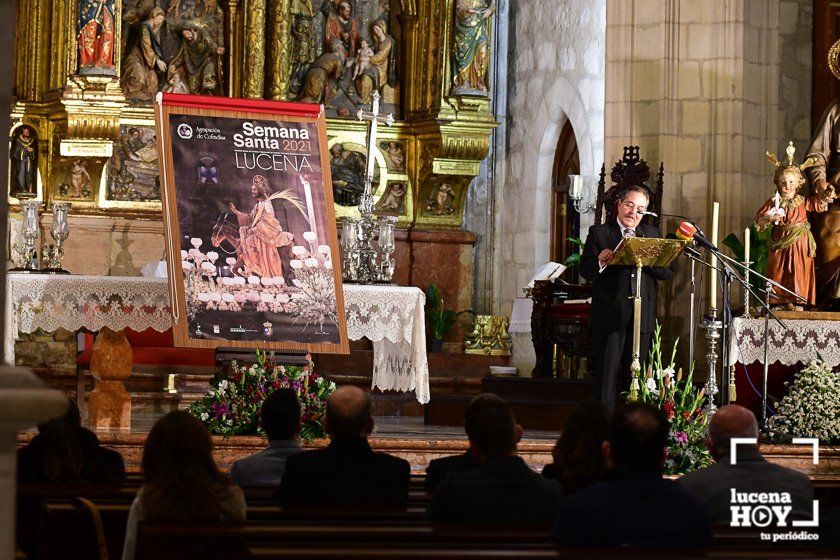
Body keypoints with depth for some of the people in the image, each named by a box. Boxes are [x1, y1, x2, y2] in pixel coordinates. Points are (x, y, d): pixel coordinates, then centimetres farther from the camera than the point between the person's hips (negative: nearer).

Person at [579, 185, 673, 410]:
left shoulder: (651, 234, 15)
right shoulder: (599, 232, 5)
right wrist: (600, 262, -26)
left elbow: (668, 272, 5)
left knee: (634, 377, 7)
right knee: (607, 375, -4)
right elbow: (585, 271, -5)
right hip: (610, 317, -3)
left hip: (642, 318, 3)